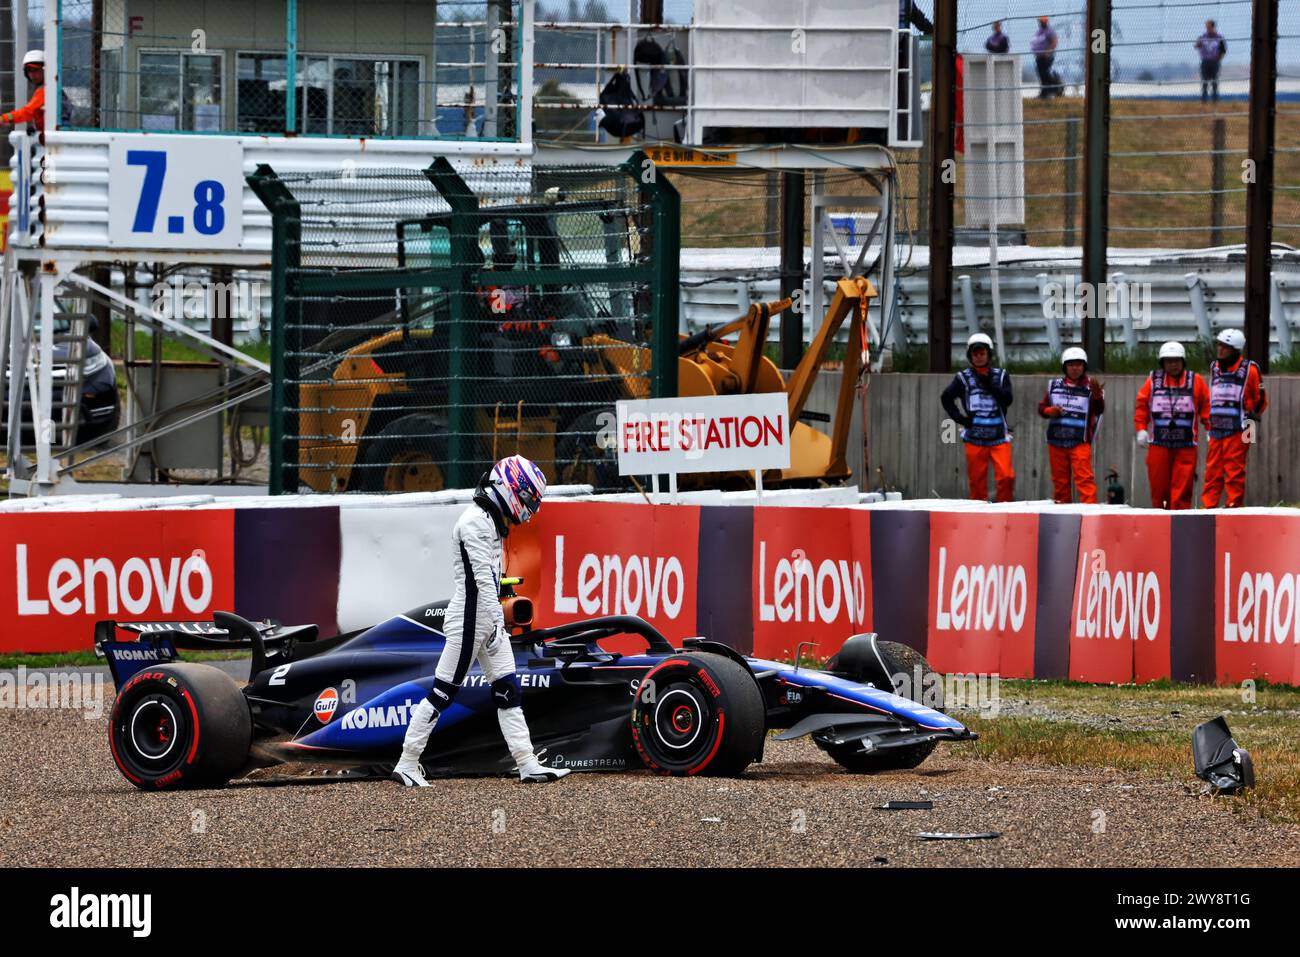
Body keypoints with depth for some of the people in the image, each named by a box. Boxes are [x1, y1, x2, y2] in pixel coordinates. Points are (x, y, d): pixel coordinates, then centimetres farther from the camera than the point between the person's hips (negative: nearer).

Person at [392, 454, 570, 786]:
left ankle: (528, 765, 4)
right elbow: (482, 577, -21)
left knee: (508, 690, 6)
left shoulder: (491, 520, 16)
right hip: (470, 618, -10)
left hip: (488, 618, 10)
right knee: (444, 692, -6)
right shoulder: (476, 521, -16)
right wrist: (496, 622, -24)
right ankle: (407, 765, 0)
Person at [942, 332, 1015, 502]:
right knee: (977, 479, 1)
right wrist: (959, 418, -1)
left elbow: (1007, 399, -2)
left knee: (1006, 476, -13)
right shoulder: (963, 378, 8)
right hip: (974, 437, 0)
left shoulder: (1001, 376, 10)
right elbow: (946, 398, 9)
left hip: (999, 436, 0)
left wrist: (989, 385, -11)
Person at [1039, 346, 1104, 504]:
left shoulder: (1090, 387, 0)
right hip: (1056, 442, 4)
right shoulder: (1054, 386, 10)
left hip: (1080, 442, -4)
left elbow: (1099, 409, -15)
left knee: (1084, 478, -14)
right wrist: (1049, 411, -8)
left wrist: (1097, 395, -36)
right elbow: (1042, 407, 16)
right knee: (1060, 480, 9)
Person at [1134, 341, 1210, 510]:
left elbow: (1206, 407, 7)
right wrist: (1141, 429, -1)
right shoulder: (1153, 381, 9)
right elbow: (1142, 405, 9)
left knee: (1182, 489, -6)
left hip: (1186, 445, -1)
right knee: (1159, 485, 3)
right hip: (1158, 443, 1)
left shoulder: (1195, 381, 7)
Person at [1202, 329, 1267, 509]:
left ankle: (1235, 505, -2)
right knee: (1213, 471, 4)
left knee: (1234, 471, -6)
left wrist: (1252, 415, -2)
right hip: (1217, 429, 5)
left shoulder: (1249, 370, -3)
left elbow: (1261, 400, 6)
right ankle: (1208, 506, 6)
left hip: (1237, 430, -5)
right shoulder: (1215, 368, 15)